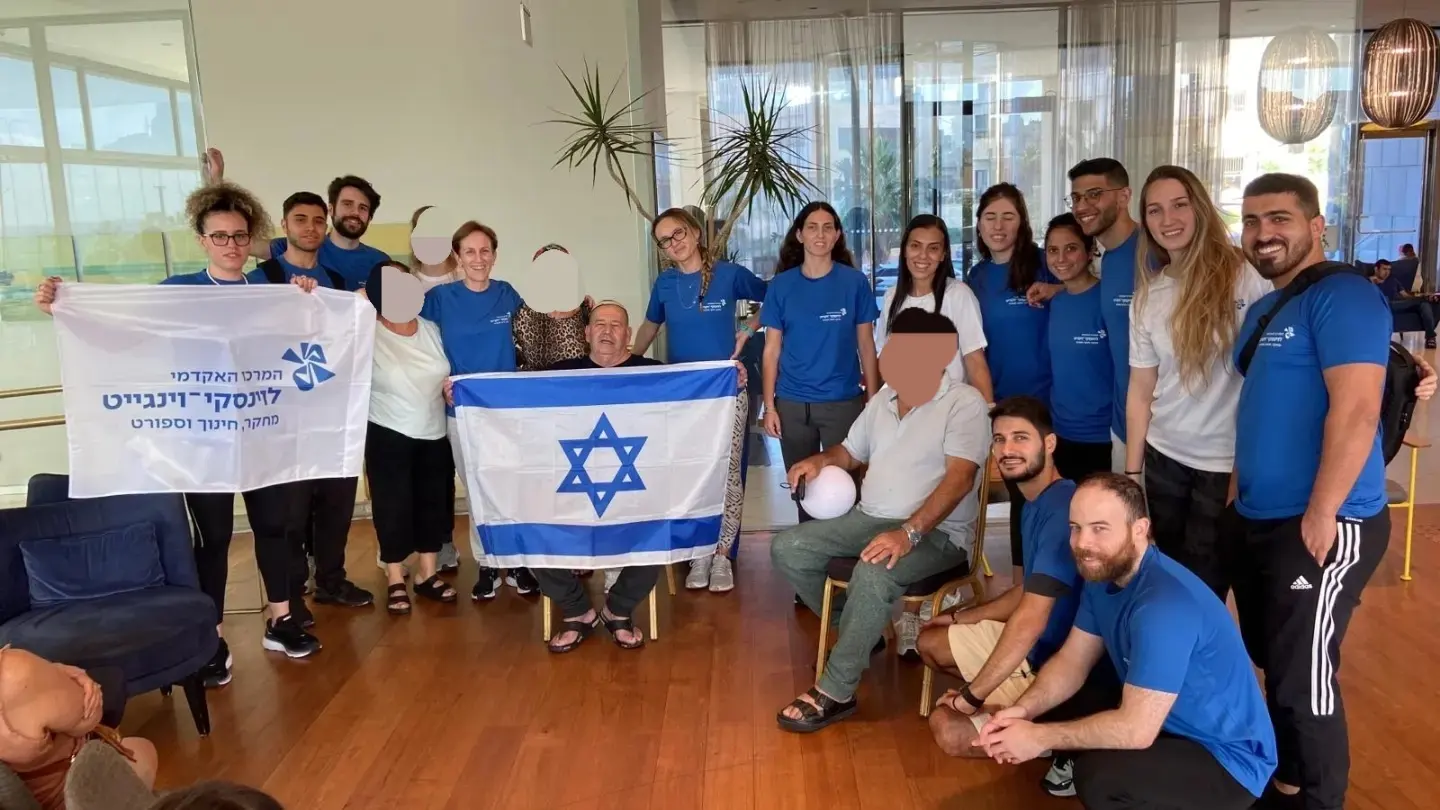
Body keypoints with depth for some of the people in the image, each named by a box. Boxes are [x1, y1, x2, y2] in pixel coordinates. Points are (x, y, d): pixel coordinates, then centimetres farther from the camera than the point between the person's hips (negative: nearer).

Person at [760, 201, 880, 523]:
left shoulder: (855, 282, -2)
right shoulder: (781, 285, 0)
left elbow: (866, 346, 2)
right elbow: (772, 351, 2)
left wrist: (872, 401, -1)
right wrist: (769, 405, -2)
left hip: (843, 402, -1)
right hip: (792, 404, 2)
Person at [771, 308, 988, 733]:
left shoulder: (964, 403, -12)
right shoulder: (883, 398, 12)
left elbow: (960, 478, -23)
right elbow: (851, 451, 25)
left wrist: (909, 532, -34)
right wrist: (820, 460, 0)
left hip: (937, 532, -8)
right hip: (869, 518, 8)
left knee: (874, 573, -37)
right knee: (787, 549, -8)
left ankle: (835, 694, -23)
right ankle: (855, 633, 8)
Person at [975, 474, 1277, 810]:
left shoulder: (1164, 605, -32)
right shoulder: (1103, 574, -3)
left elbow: (1135, 729, -32)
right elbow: (1071, 660, 3)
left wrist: (1040, 737, -22)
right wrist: (1023, 710, -15)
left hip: (1228, 758, -8)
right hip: (1170, 723, 8)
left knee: (1097, 777, -30)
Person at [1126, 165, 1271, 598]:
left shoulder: (1248, 276, -11)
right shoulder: (1147, 296, 4)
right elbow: (1140, 390, 7)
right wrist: (1132, 471, 7)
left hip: (1230, 461, -4)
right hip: (1165, 457, 4)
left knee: (1204, 586, 7)